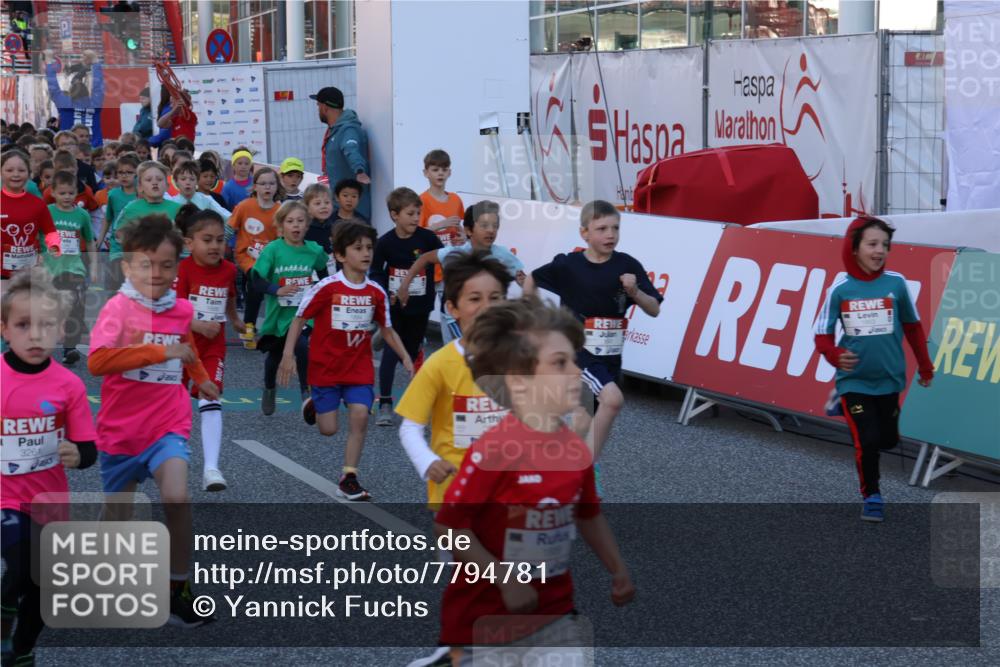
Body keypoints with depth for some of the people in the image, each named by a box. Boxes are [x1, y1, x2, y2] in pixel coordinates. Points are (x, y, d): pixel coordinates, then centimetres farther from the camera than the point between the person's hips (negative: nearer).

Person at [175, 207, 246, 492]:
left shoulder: (228, 269, -2)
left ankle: (211, 468, -20)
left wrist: (236, 322, 31)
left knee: (210, 401, -14)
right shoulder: (182, 270, -17)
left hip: (213, 346, 2)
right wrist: (200, 326, -35)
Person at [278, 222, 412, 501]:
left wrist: (405, 358, 1)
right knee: (329, 429, 2)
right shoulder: (326, 288, -14)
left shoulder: (376, 292, -2)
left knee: (359, 416, -12)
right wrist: (288, 355, -13)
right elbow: (299, 319, -7)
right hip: (326, 367, -3)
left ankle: (348, 478, 0)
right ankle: (314, 404, 38)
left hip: (359, 367, 3)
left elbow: (386, 330, 10)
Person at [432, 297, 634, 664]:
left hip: (553, 612, 6)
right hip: (487, 615, -5)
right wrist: (506, 581, -21)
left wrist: (618, 570, 15)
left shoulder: (577, 449, -1)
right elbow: (449, 525, -20)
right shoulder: (494, 449, -22)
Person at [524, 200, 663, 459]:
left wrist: (634, 292, -22)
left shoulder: (628, 266, -6)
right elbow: (531, 281, 9)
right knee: (613, 399, -27)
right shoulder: (568, 265, -9)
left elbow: (654, 310, -5)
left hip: (610, 354, 4)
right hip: (577, 349, -4)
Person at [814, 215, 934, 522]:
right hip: (854, 380, -2)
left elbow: (913, 326, 6)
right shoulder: (839, 289, -10)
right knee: (867, 441, -8)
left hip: (889, 379, 2)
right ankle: (871, 496, 16)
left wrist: (925, 367, 13)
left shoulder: (896, 283, -7)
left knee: (888, 440, 13)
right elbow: (822, 333, -4)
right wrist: (835, 355, -25)